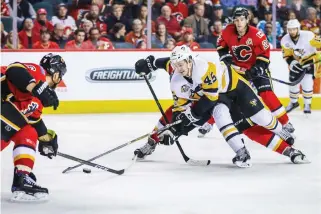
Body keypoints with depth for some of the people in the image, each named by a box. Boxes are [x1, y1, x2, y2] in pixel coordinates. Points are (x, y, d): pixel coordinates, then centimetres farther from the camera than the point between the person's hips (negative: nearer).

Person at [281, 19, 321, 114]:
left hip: (310, 60, -3)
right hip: (296, 62, 3)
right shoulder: (285, 40, -17)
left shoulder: (308, 35, -30)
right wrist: (291, 63, -25)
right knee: (293, 83, 4)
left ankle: (307, 104, 8)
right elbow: (287, 55, -8)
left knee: (307, 83, -14)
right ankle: (293, 102, 31)